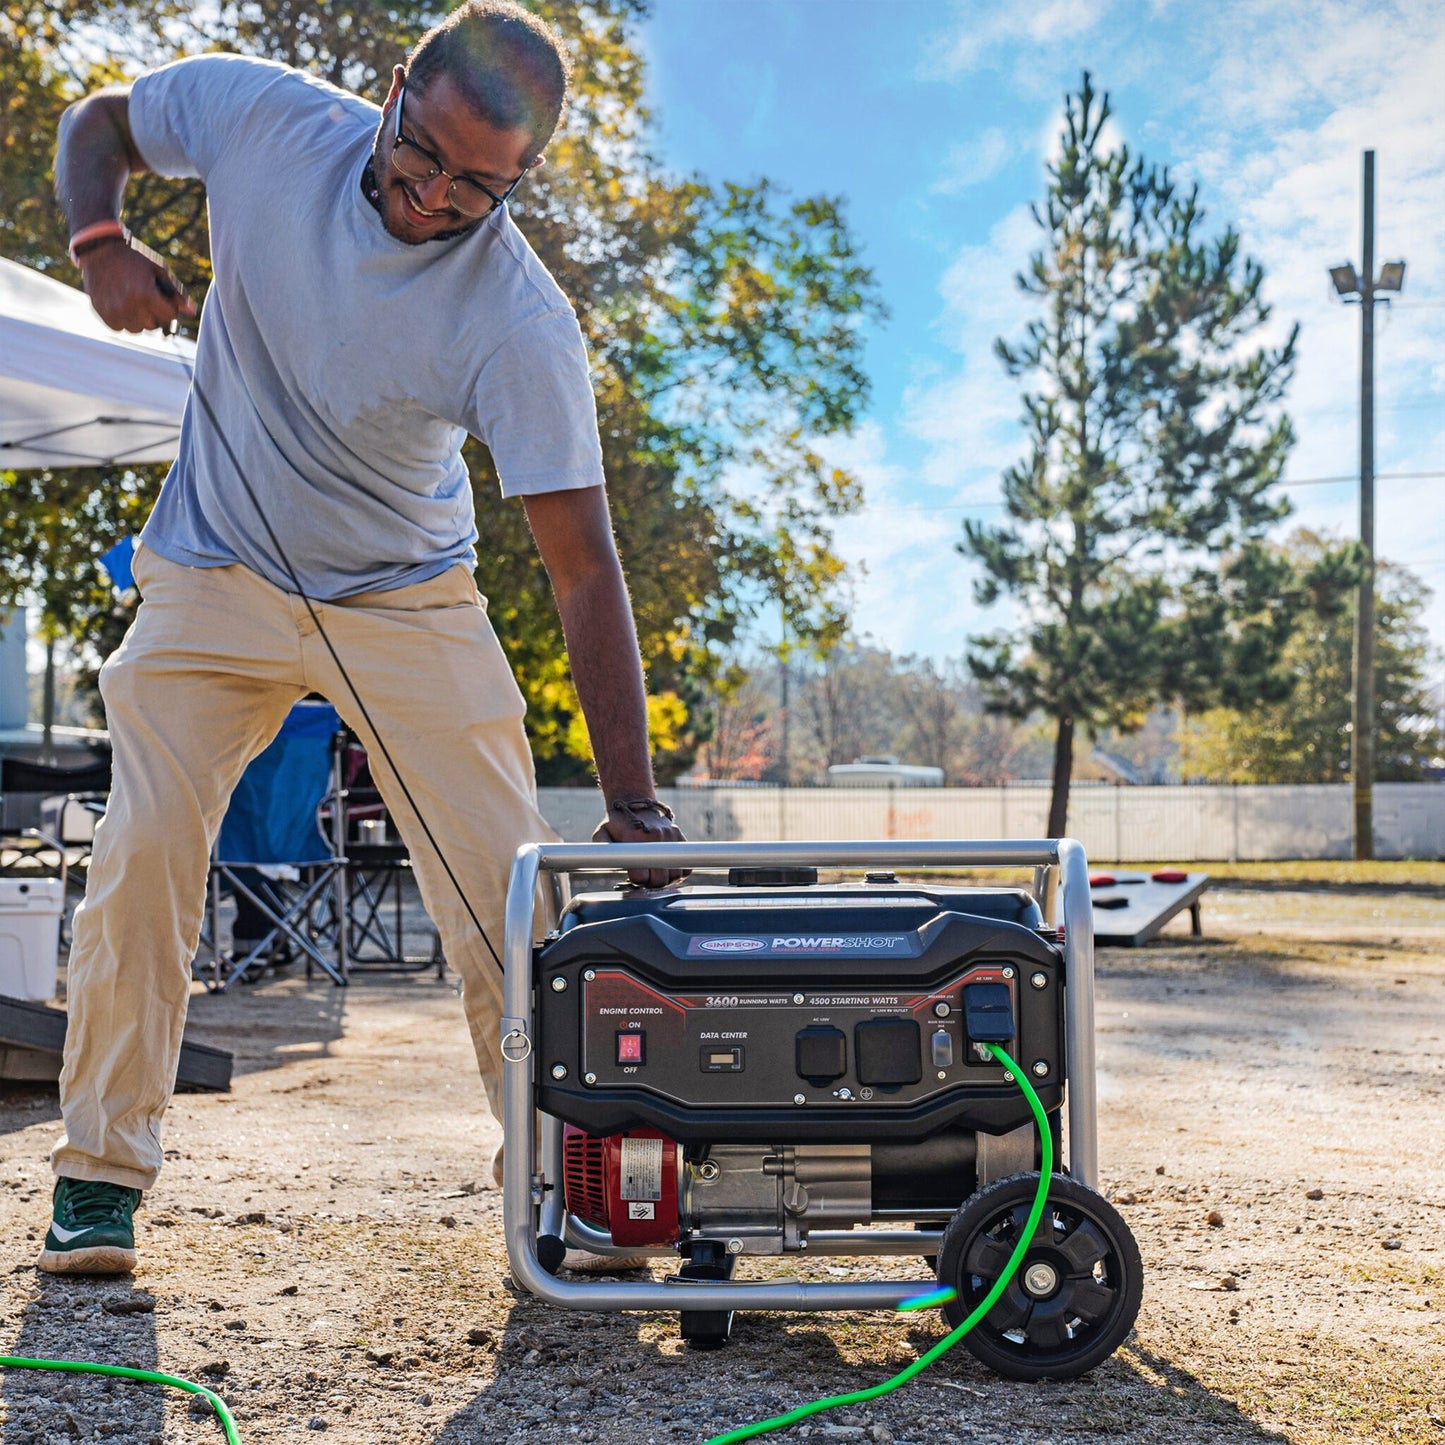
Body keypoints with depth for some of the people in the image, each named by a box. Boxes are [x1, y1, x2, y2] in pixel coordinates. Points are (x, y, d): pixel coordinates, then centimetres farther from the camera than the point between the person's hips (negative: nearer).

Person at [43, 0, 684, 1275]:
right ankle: (100, 1179, 3)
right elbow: (100, 121, 3)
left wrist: (633, 806, -34)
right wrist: (99, 240, -20)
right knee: (144, 852, -11)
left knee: (508, 887, -6)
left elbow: (584, 568, -28)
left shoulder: (521, 326, -27)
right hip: (217, 574, 2)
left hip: (407, 602, -1)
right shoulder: (262, 117, -18)